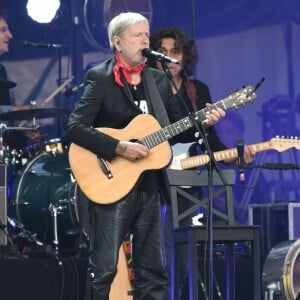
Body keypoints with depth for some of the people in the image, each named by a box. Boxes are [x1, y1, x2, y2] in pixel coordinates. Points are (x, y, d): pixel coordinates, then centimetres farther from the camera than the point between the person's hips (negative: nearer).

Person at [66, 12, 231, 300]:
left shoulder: (158, 80, 13)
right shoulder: (100, 78, -6)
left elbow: (176, 129, 16)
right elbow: (75, 128, -16)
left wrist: (203, 123, -3)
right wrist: (119, 147, -22)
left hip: (150, 186, 6)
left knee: (153, 272, 8)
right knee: (104, 268, -7)